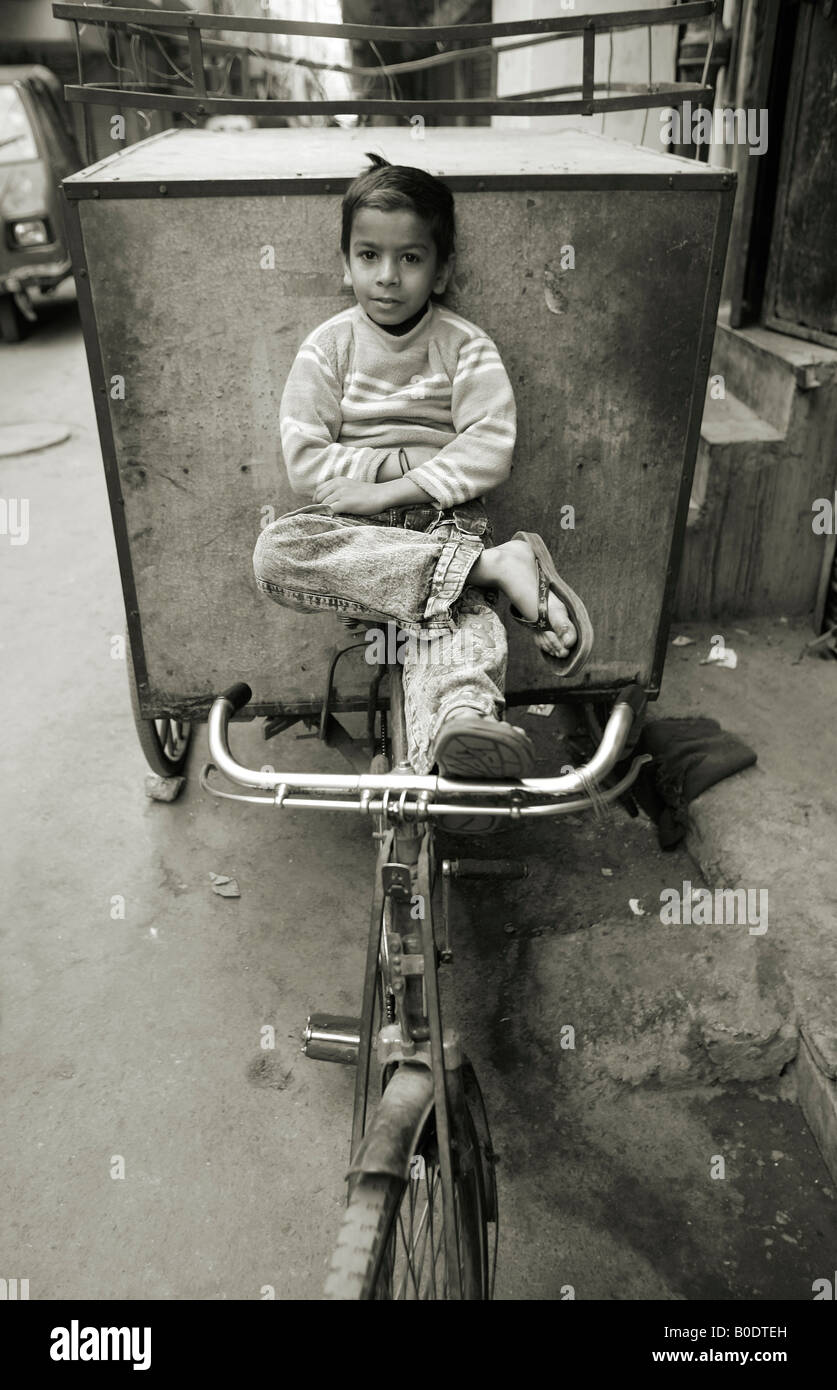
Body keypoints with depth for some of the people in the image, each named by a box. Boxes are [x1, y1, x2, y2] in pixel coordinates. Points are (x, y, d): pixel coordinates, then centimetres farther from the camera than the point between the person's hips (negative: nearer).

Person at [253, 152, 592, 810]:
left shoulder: (466, 346, 1)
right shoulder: (328, 346, 4)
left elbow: (490, 451, -10)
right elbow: (306, 460, -4)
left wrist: (393, 490, -17)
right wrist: (412, 458, -10)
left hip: (444, 516, -1)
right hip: (350, 525, 2)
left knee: (456, 612, -33)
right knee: (275, 552, -31)